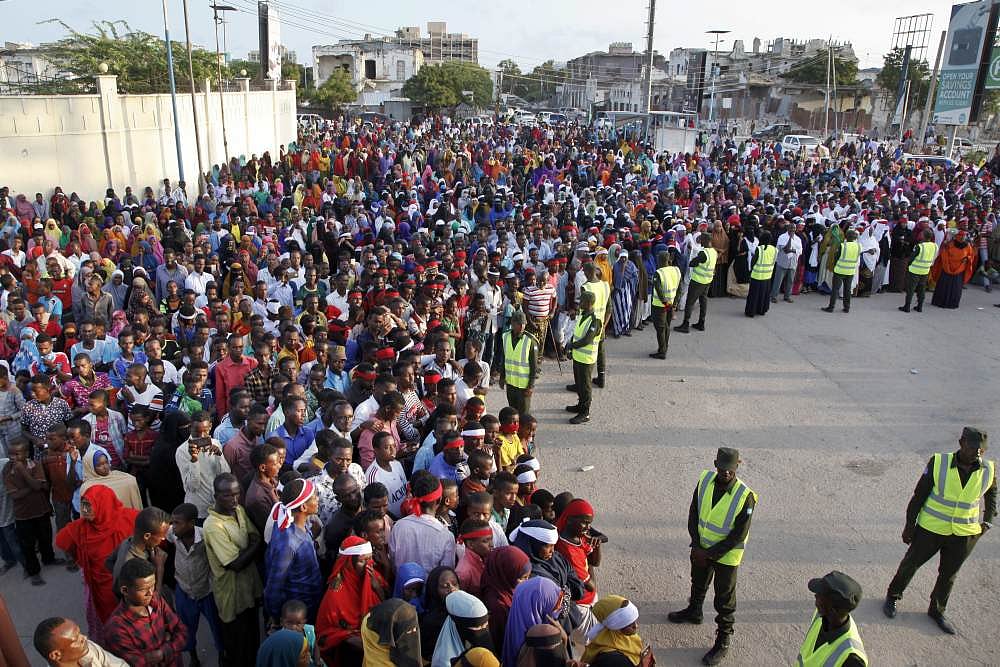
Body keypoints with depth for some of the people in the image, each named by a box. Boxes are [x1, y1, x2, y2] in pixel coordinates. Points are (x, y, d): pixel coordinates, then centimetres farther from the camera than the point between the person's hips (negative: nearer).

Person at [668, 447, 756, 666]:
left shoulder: (745, 496, -27)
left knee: (724, 600, 11)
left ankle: (723, 642, 29)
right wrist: (696, 545, -10)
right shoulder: (705, 479, -14)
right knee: (698, 584, 28)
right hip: (701, 548, 5)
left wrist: (710, 554, -18)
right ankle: (693, 611, 55)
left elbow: (738, 536, -21)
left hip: (726, 555, -5)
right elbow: (693, 514, -4)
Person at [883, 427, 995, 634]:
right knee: (911, 563, 13)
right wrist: (909, 525, -5)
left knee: (949, 575, 17)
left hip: (965, 534, 2)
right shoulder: (938, 463, -17)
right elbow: (919, 496, -8)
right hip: (930, 528, -2)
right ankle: (893, 596, 36)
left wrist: (987, 521, 6)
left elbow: (991, 495, 14)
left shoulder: (990, 470, -9)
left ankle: (937, 611, 39)